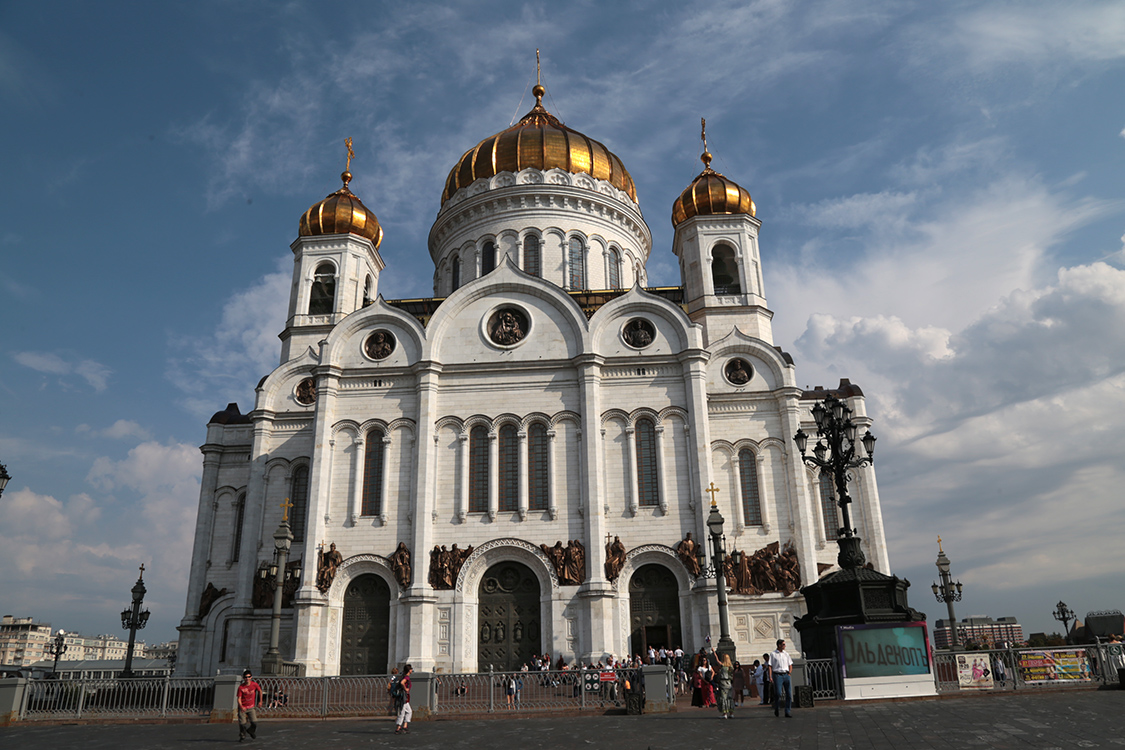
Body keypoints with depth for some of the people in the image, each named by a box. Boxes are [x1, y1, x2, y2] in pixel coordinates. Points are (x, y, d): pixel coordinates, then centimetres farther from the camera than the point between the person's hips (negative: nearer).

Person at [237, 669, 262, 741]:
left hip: (251, 707, 1)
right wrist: (241, 707, -29)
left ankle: (252, 733, 25)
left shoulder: (254, 684, -10)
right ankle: (242, 736, 23)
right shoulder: (241, 687, -15)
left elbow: (260, 691, 9)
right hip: (242, 707, -1)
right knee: (242, 723, -4)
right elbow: (239, 698, -13)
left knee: (254, 722, -6)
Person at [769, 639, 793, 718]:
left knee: (789, 694, -3)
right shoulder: (773, 654, 1)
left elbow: (790, 665, 22)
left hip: (786, 675, 4)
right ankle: (777, 708, 13)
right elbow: (770, 666, -1)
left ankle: (787, 713, 4)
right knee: (778, 693, -12)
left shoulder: (786, 654, 15)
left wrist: (789, 674, 7)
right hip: (777, 675, -4)